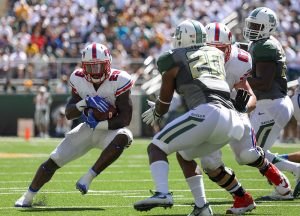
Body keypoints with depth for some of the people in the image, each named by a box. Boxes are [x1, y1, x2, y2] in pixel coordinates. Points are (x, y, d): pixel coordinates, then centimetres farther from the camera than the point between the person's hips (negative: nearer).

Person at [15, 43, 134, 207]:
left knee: (123, 137, -39)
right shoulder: (79, 80, -7)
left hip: (110, 130, -3)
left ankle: (89, 177, -30)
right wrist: (85, 103, -25)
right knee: (53, 161, -5)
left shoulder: (118, 81, -20)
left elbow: (125, 119, -20)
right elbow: (68, 113, -6)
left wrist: (98, 124, -26)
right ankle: (27, 197, 13)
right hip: (88, 129, 4)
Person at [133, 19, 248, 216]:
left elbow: (163, 106, 20)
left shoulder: (174, 61, 11)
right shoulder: (217, 54, 27)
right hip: (231, 118, 6)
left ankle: (162, 193, -25)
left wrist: (155, 113, 44)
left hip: (207, 113, -6)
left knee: (156, 148, 2)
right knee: (184, 155, 27)